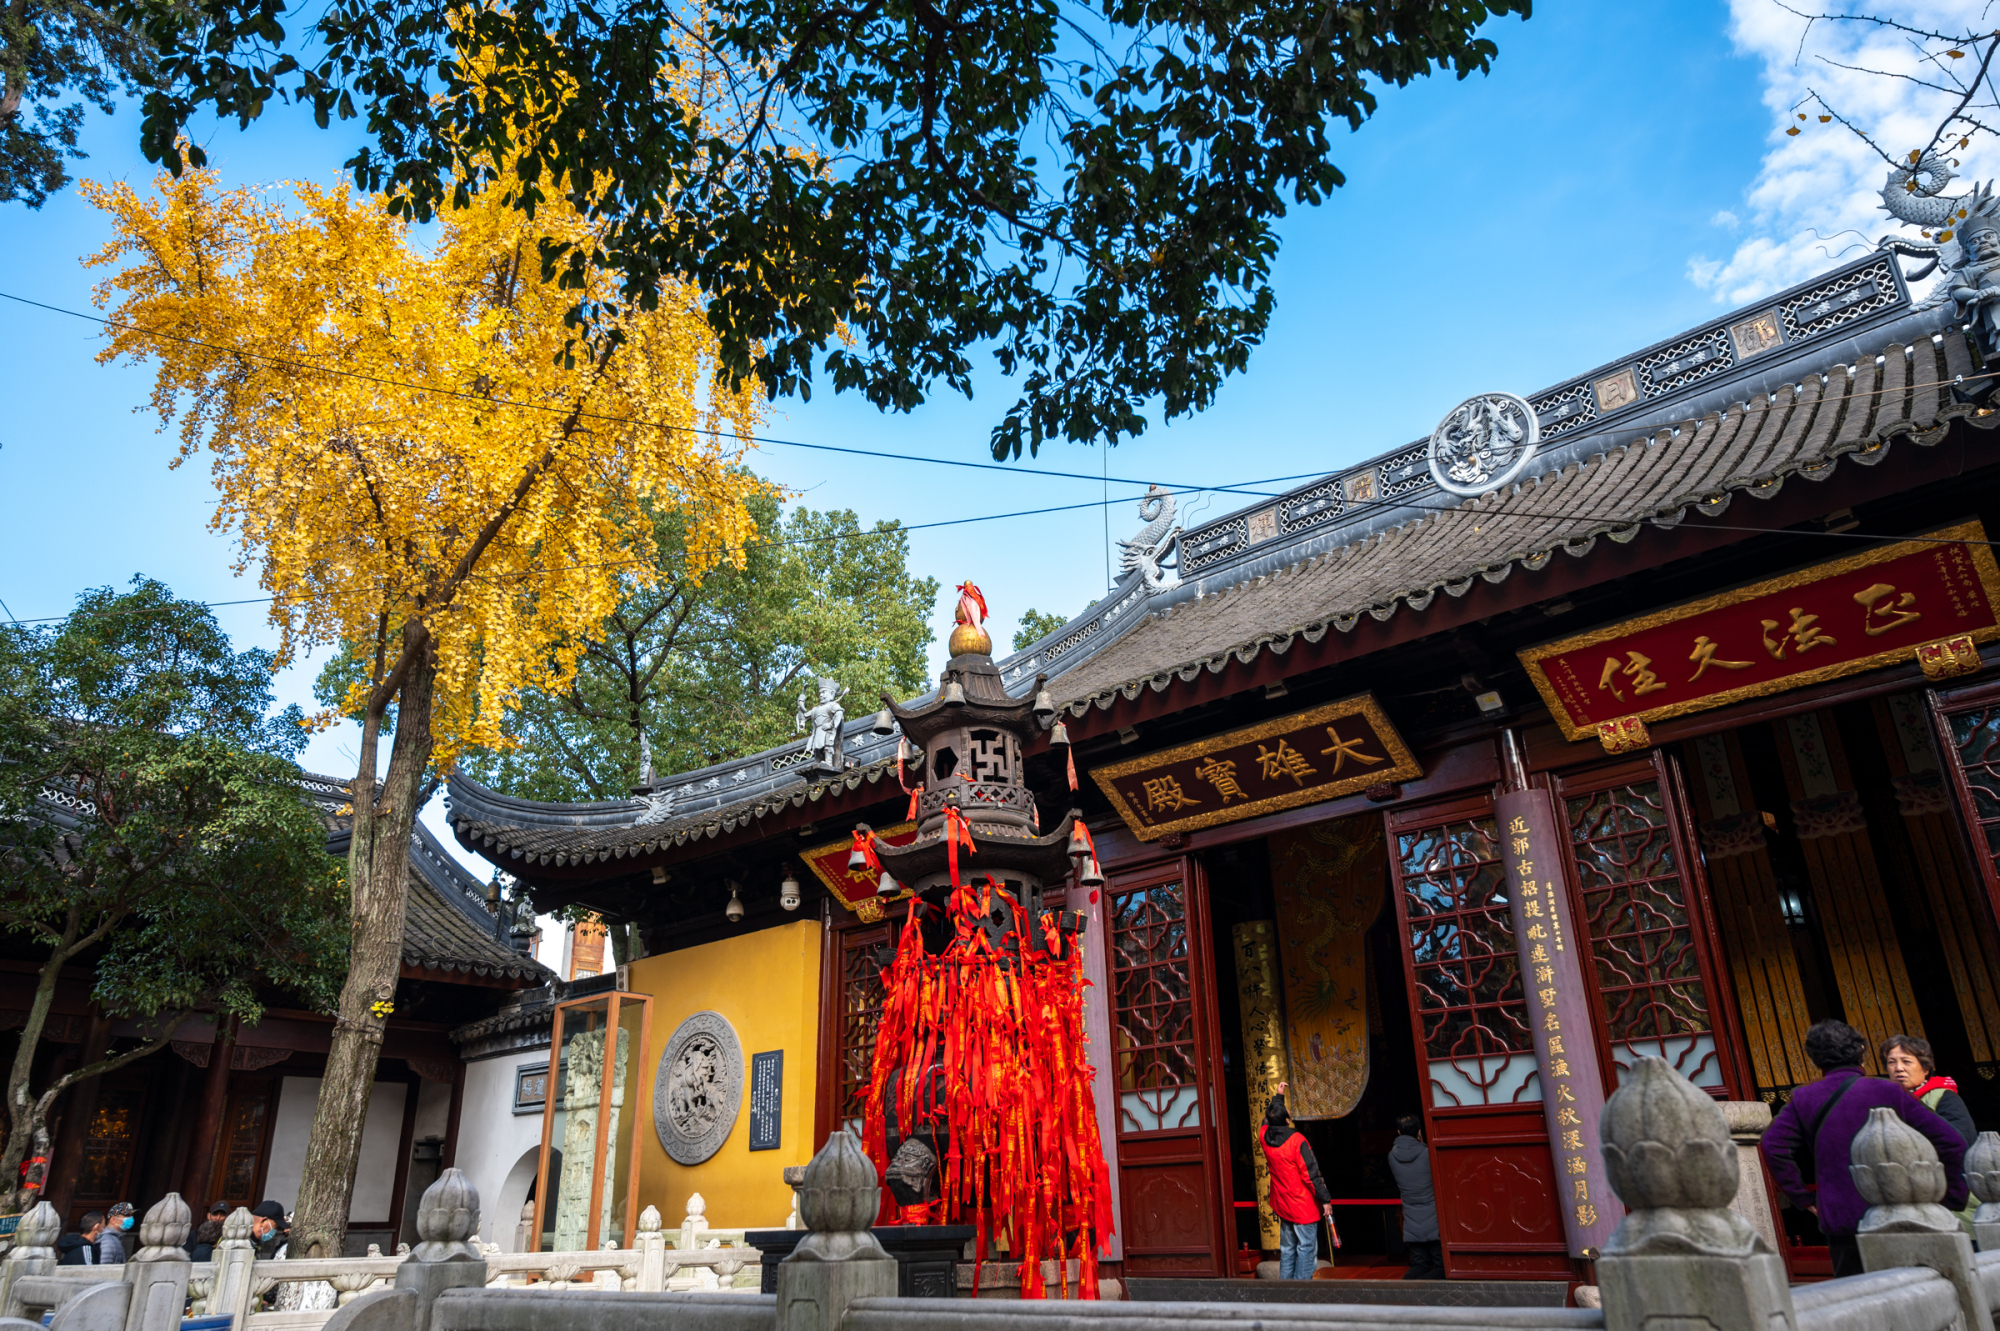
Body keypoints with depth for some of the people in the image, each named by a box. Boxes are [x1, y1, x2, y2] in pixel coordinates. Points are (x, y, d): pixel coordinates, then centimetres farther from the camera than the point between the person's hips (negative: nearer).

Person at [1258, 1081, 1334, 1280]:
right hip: (1304, 1207, -6)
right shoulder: (1296, 1140, -21)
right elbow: (1311, 1174, -18)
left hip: (1282, 1205, 7)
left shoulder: (1264, 1136, -2)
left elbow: (1268, 1121, 23)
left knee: (1287, 1249, 16)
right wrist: (1325, 1200, -9)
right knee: (1306, 1249, 1)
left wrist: (1278, 1096, 31)